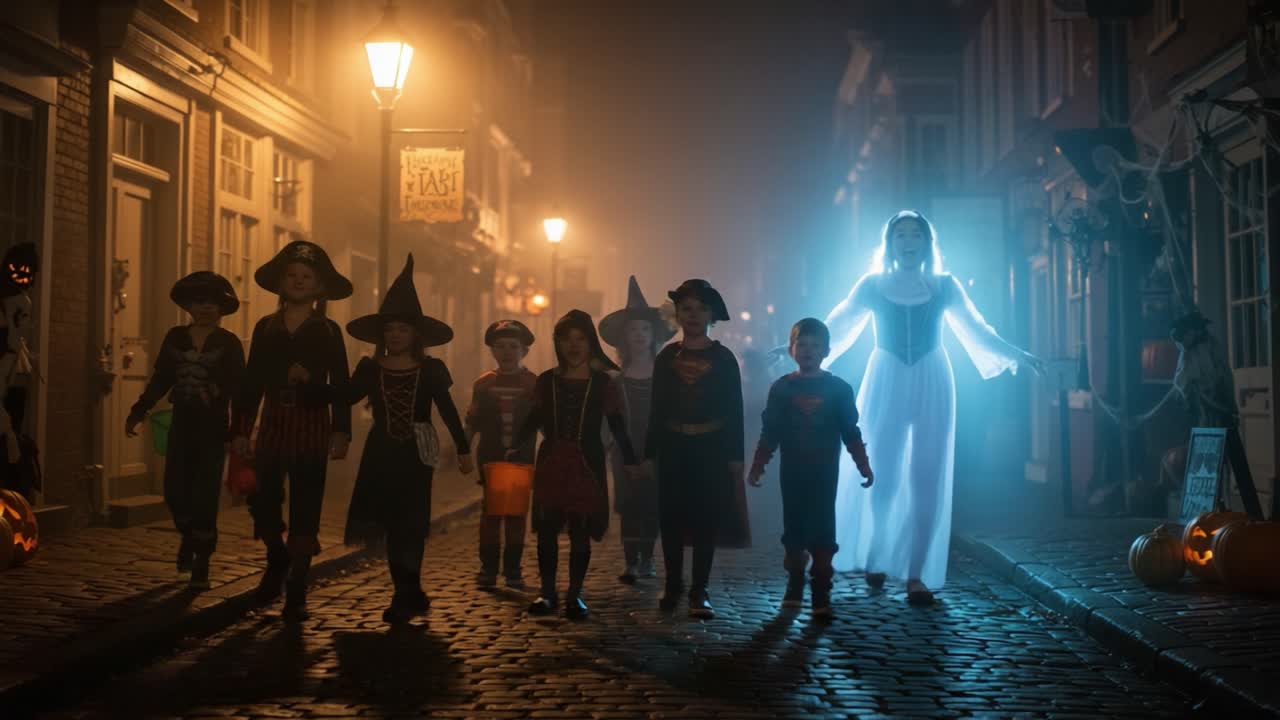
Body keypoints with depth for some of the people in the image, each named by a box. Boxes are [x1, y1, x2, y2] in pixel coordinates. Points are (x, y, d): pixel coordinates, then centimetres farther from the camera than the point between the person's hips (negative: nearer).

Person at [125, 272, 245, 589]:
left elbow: (238, 389, -5)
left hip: (213, 430, -3)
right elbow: (160, 380, 12)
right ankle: (188, 537, 32)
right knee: (175, 492, 0)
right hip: (181, 426, 3)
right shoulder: (175, 337, 8)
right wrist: (138, 412, 6)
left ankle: (201, 565, 7)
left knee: (205, 498, -4)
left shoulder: (228, 343, -1)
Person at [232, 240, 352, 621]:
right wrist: (241, 430, 3)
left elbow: (340, 386, 0)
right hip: (273, 426, 2)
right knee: (263, 502, -1)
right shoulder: (265, 328, 10)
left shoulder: (328, 331, 4)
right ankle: (277, 560, 30)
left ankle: (296, 592, 7)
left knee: (304, 510, -1)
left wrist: (341, 432, -9)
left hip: (312, 428, -2)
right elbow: (251, 383, 8)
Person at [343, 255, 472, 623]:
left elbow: (448, 411, 3)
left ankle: (406, 596, 2)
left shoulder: (431, 370, -1)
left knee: (409, 524, -4)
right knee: (391, 524, 5)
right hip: (381, 453, 2)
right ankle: (410, 595, 16)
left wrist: (463, 449, 2)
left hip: (416, 454, -2)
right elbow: (343, 399, -6)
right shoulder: (369, 369, 3)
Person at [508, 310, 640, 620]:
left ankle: (574, 595, 11)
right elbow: (535, 419, 12)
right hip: (551, 463, 2)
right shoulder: (547, 380, 6)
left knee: (580, 532, 1)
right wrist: (514, 446, 1)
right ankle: (547, 592, 14)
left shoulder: (602, 382, 1)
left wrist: (630, 461, -2)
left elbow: (616, 424, 3)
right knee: (546, 529, 3)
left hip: (587, 465, -2)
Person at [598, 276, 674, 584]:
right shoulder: (616, 377, 3)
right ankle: (631, 562, -1)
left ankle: (647, 559, 17)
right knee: (629, 505, -2)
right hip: (628, 448, 0)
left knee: (652, 504, 6)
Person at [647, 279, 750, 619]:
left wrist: (735, 455, -5)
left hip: (711, 450, -2)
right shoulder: (666, 356, 6)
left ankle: (699, 592, 7)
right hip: (673, 449, 2)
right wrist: (650, 451, 3)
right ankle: (673, 586, 16)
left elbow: (734, 410, 0)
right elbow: (657, 408, 7)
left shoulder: (723, 358, 1)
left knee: (706, 520, 1)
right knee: (671, 518, 4)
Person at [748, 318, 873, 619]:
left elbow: (851, 433, 2)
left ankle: (821, 595, 0)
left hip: (824, 472, -1)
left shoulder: (839, 389, 0)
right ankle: (794, 587, 22)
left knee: (822, 532, -4)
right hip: (792, 471, 1)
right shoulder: (782, 388, 2)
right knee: (794, 531, 8)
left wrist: (863, 466, -2)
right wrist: (757, 467, 0)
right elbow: (769, 433, 4)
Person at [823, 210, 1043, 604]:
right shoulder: (872, 285, 3)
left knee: (926, 481, -3)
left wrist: (1017, 355, 2)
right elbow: (835, 328, 5)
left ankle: (916, 575, 1)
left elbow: (978, 331, 11)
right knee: (883, 478, 4)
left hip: (932, 385, 1)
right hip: (886, 384, -1)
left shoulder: (944, 285, 5)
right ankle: (876, 556, 26)